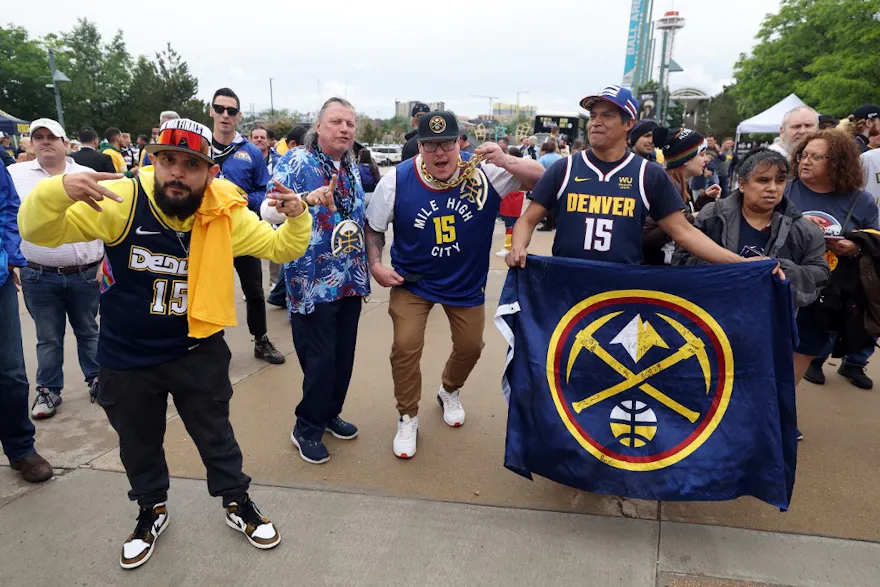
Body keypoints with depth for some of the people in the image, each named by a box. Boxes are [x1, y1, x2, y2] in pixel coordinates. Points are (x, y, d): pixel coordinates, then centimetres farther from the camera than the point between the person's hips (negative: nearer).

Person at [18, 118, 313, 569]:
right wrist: (60, 190, -36)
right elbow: (37, 231, -14)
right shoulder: (121, 200, -18)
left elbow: (280, 248, -3)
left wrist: (297, 217, -25)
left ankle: (236, 502, 41)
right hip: (126, 358, 1)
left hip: (199, 353, 0)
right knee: (138, 442, 21)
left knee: (215, 434, 17)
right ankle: (152, 509, 48)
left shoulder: (226, 214, -13)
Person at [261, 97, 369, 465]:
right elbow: (268, 211, -21)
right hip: (313, 283, -6)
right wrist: (307, 199, -38)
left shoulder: (352, 167, 11)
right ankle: (306, 429, 18)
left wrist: (366, 267, 20)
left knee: (344, 356, 14)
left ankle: (329, 414, 34)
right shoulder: (296, 161, -9)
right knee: (320, 360, -2)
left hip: (350, 281, 7)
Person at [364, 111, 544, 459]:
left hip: (466, 283, 2)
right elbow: (374, 227, -2)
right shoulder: (397, 181, -18)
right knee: (406, 347, -8)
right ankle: (407, 419, 17)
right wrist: (375, 265, -14)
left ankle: (450, 392, 49)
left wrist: (505, 162, -37)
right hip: (412, 281, -1)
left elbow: (541, 180, -21)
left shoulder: (482, 173, -20)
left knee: (470, 346, 15)